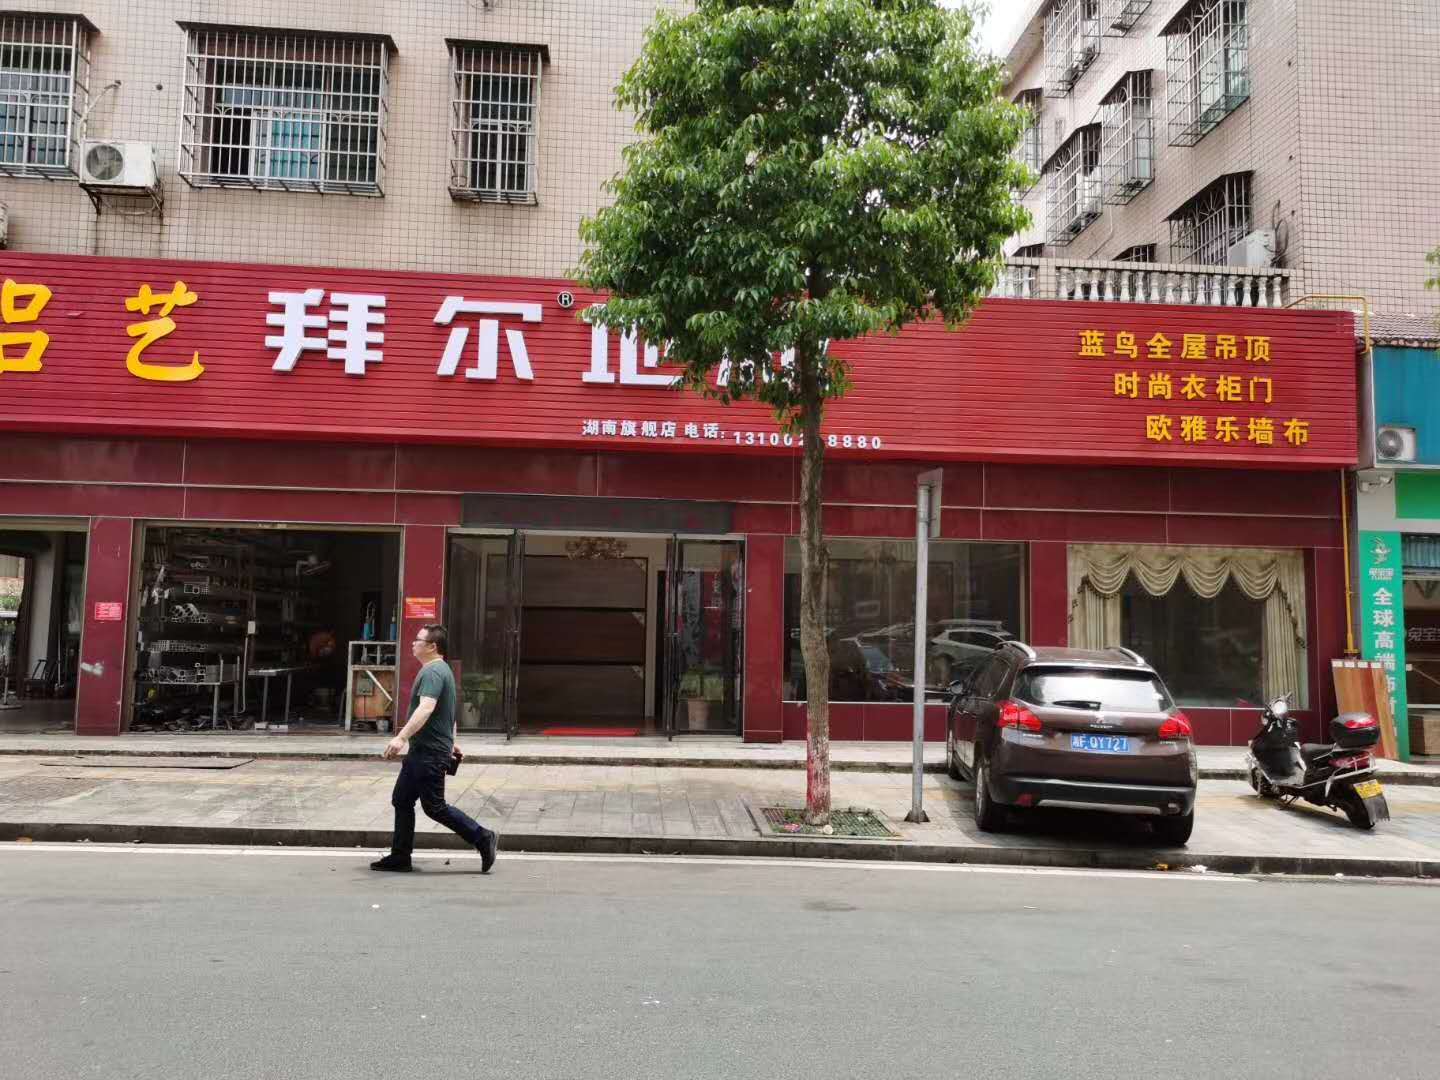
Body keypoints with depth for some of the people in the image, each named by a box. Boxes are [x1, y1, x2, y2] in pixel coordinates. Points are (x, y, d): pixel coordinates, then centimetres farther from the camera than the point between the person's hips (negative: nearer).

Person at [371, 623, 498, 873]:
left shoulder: (433, 672, -17)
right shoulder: (440, 669, 18)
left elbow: (425, 708, -32)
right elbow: (448, 712, 25)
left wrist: (401, 737, -38)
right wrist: (450, 742, 30)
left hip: (430, 754, -11)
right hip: (421, 752, 11)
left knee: (435, 807, -5)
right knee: (401, 801, 12)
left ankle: (483, 838, 1)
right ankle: (400, 857, 18)